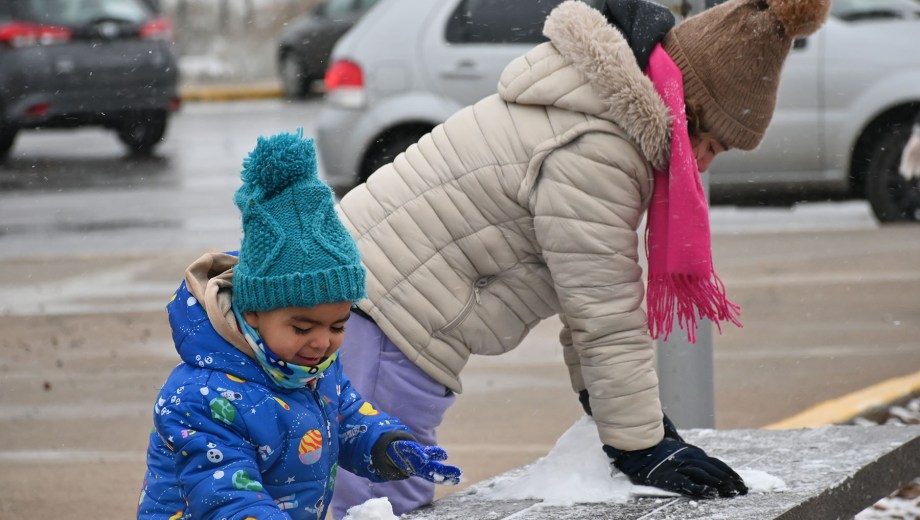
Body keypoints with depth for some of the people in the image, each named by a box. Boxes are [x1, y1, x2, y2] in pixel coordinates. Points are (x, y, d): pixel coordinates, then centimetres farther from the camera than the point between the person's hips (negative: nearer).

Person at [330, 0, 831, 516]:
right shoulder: (593, 152, -21)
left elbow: (594, 293, 16)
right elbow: (607, 319, -18)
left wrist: (623, 409, 16)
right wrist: (641, 449, -12)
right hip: (382, 314, -11)